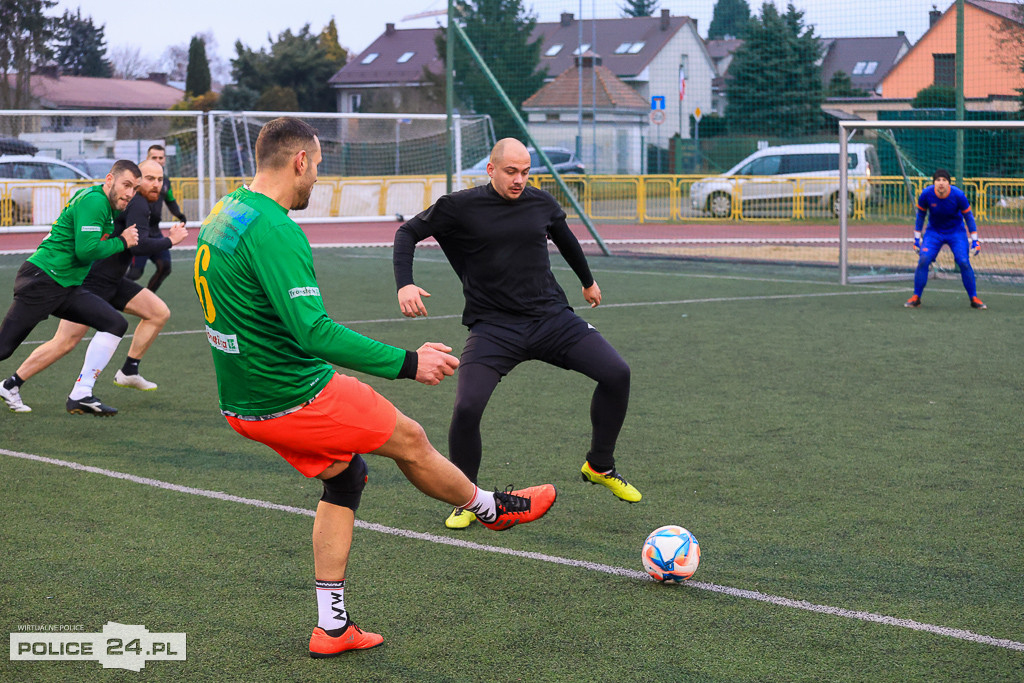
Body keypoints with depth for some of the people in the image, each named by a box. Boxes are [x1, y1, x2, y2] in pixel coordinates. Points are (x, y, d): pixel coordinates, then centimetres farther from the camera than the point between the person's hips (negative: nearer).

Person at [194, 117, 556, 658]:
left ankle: (332, 627, 21)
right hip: (292, 401, -9)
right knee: (410, 441, 11)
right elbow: (315, 332, -31)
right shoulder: (274, 231, -25)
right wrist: (407, 363, -25)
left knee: (344, 476, 21)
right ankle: (494, 509, 37)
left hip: (241, 401, 10)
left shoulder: (222, 214, 7)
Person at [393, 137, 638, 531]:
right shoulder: (460, 207, -4)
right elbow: (408, 233, 4)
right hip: (493, 329, -3)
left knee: (617, 374, -10)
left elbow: (564, 237, 27)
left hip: (552, 319, 3)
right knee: (466, 408, -22)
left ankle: (600, 467, 14)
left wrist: (587, 281, 42)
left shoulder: (541, 203, 6)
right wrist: (405, 284, -13)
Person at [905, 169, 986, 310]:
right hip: (933, 232, 1)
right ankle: (916, 298, -2)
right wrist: (917, 238, 2)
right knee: (923, 260, -16)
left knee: (964, 262, -15)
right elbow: (920, 215, 0)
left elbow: (968, 216, -6)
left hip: (956, 231, -1)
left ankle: (974, 299, -1)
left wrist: (974, 240, -6)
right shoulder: (926, 194, -18)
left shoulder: (958, 195, -21)